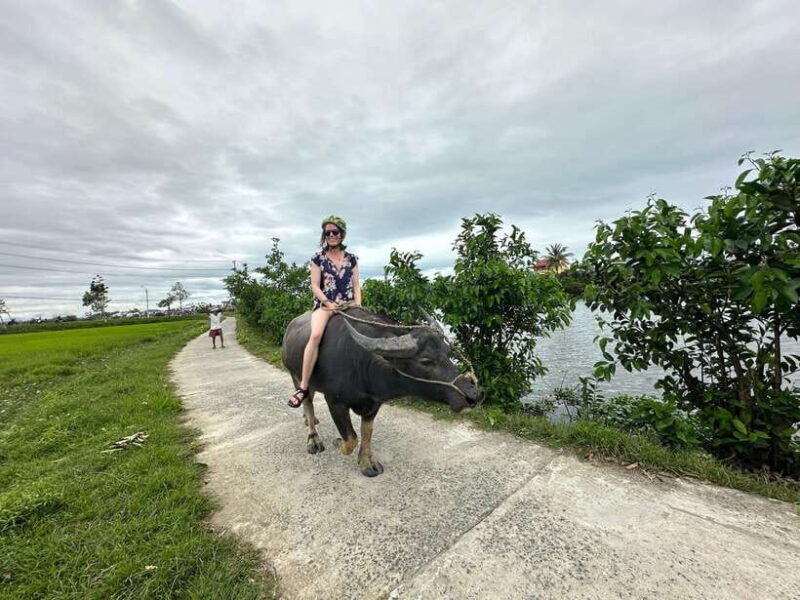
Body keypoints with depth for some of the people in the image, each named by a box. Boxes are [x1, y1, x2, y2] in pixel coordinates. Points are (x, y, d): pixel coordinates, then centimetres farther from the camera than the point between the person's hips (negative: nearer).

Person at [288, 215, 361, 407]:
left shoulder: (351, 259, 12)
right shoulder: (318, 259, 6)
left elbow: (356, 285, 11)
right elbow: (315, 286, 1)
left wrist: (358, 306, -3)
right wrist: (329, 304, -12)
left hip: (348, 305, 3)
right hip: (324, 304, -2)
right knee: (316, 335, -30)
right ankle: (303, 387, -22)